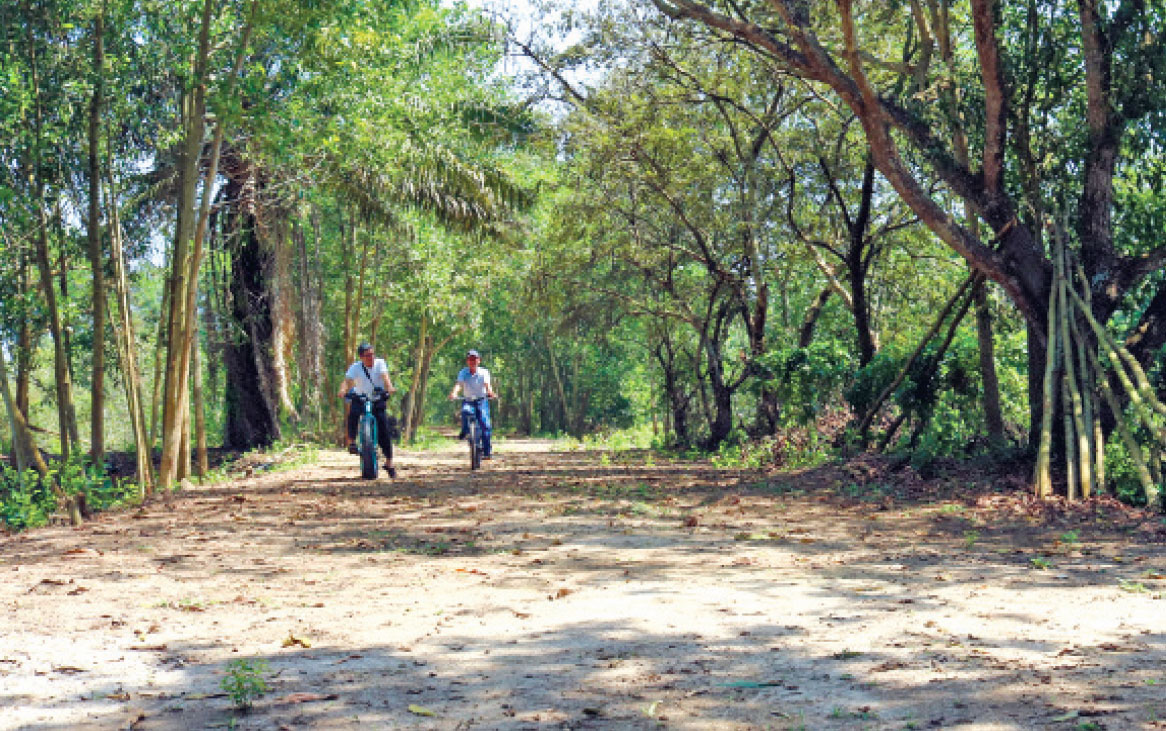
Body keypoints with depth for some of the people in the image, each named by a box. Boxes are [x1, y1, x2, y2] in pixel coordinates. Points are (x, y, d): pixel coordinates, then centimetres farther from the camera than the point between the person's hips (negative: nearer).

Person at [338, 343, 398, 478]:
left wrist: (389, 387, -42)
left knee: (385, 430, -6)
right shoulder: (355, 367, -8)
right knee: (353, 412, -35)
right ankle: (351, 442, -18)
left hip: (378, 400, 1)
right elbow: (348, 380, -23)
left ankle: (389, 463, 4)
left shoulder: (379, 363, -6)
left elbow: (384, 376, -22)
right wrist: (343, 390, -44)